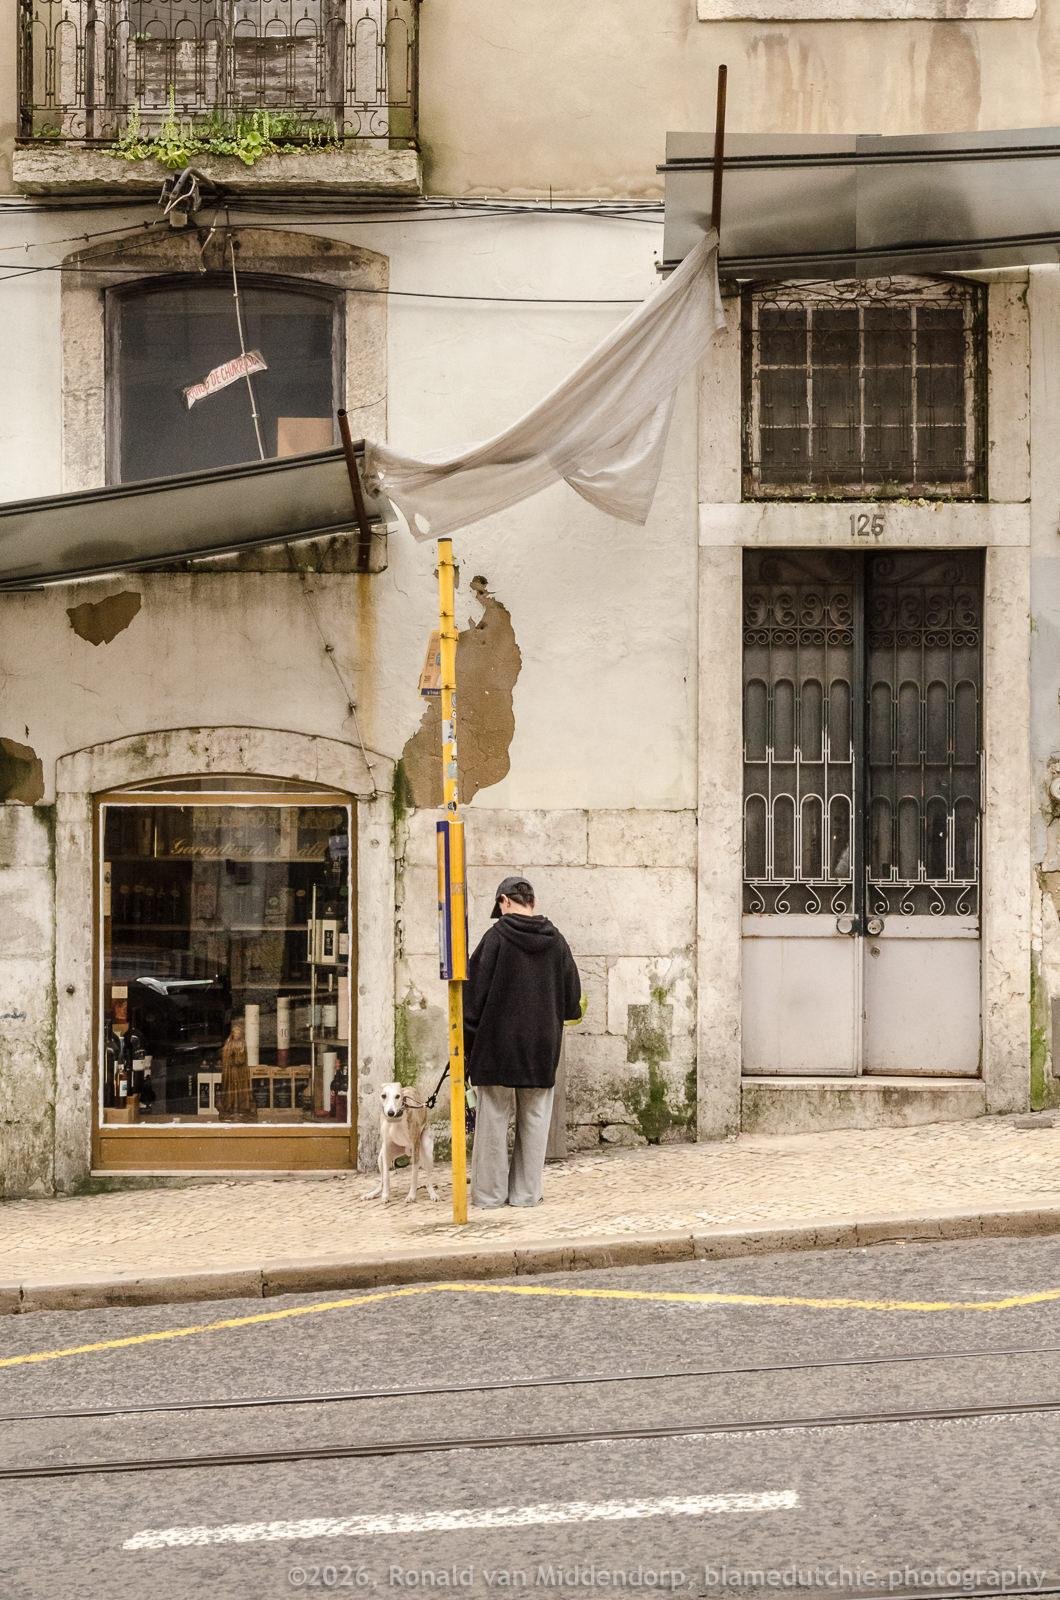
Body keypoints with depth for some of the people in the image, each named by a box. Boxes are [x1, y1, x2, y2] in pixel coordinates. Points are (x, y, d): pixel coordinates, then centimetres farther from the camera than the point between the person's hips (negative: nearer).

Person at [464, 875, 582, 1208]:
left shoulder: (497, 937, -9)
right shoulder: (556, 941, 2)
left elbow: (475, 992, -9)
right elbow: (572, 998, 8)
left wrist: (467, 1039, -1)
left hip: (497, 1043, -3)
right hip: (542, 1047, 3)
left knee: (493, 1120, 4)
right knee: (534, 1121, 9)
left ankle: (490, 1192, 5)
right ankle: (526, 1192, 11)